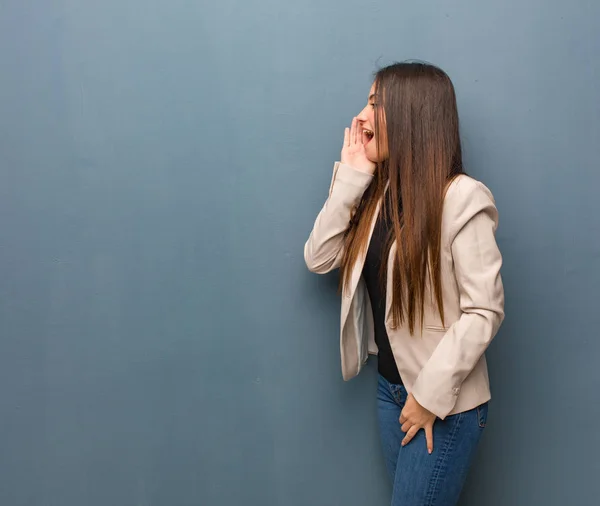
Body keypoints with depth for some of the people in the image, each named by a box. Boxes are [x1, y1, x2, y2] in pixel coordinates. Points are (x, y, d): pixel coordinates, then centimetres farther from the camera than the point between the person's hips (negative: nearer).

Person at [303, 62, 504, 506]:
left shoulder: (463, 198, -17)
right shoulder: (377, 191, 4)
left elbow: (485, 311, -19)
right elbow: (319, 259, -3)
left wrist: (431, 394, -18)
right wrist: (349, 176, -8)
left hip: (445, 402, -6)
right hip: (390, 386, 7)